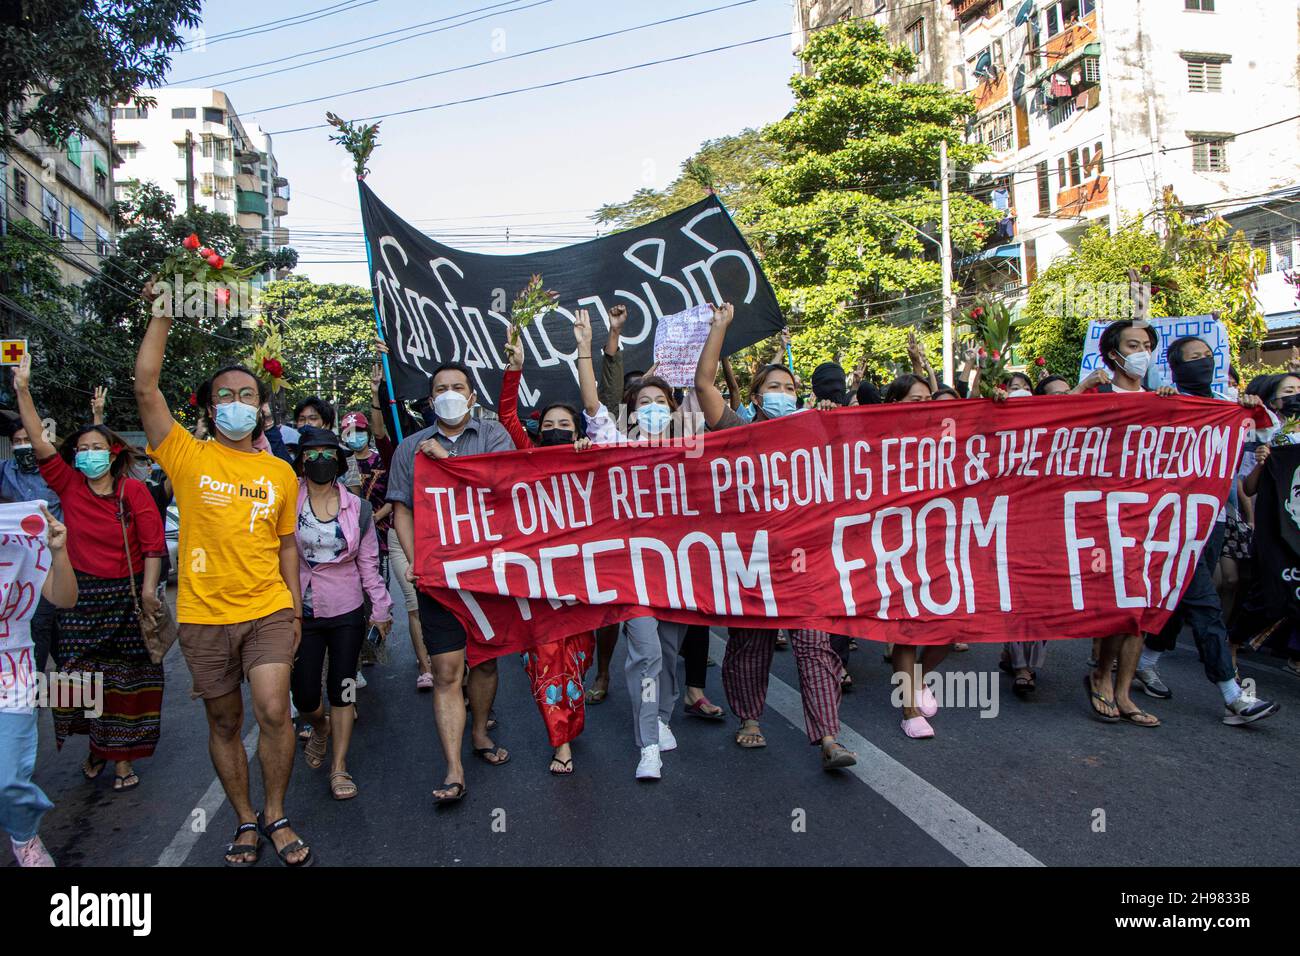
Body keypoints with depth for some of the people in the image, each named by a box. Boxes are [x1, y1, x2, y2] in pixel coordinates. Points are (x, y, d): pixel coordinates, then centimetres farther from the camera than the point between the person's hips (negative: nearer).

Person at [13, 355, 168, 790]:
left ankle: (121, 756, 16)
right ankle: (96, 744, 28)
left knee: (124, 678, 5)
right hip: (81, 594, 3)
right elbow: (39, 442, -4)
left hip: (125, 596, -3)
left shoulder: (133, 491, -7)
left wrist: (148, 590, -15)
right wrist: (23, 390, -10)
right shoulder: (69, 486, 2)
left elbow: (153, 544, -9)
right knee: (82, 675, 8)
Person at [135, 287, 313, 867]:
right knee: (224, 724, 11)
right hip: (205, 616, 0)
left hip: (268, 611, 0)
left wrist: (295, 607, 9)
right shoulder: (188, 457, 0)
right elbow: (145, 385, -10)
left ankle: (276, 817, 11)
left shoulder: (280, 473, 6)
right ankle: (246, 822, 29)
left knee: (274, 713, -11)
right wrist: (163, 315, -10)